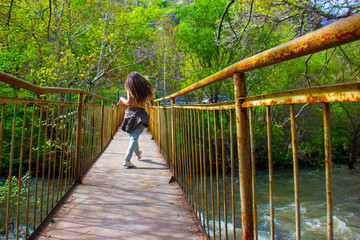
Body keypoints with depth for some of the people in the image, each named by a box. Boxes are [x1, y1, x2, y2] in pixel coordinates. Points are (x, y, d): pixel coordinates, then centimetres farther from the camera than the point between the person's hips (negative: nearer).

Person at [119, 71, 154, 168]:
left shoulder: (130, 88, -3)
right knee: (134, 137, -5)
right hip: (141, 114, -1)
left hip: (131, 112, 1)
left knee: (133, 136, 20)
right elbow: (152, 102, 10)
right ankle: (127, 159, -16)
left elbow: (129, 103, -9)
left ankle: (138, 154, 41)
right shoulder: (145, 88, 3)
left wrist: (122, 99, 10)